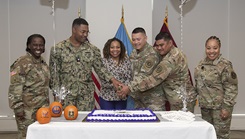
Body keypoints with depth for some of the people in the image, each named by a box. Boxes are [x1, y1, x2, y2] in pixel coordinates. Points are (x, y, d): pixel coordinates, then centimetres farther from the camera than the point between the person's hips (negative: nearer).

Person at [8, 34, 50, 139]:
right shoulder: (22, 63, -12)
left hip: (43, 108, 7)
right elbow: (15, 88, -16)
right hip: (28, 109, -7)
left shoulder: (43, 62, 12)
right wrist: (18, 108, -19)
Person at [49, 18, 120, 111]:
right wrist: (57, 94, -5)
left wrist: (112, 79, -9)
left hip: (86, 96, 2)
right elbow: (54, 73, -1)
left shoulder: (92, 49, 4)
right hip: (66, 96, -1)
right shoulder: (58, 49, -2)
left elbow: (100, 68, 6)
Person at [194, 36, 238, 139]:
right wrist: (200, 100, 16)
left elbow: (231, 88, -15)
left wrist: (226, 107, -18)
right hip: (205, 106, 7)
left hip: (219, 107, -7)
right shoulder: (202, 64, 7)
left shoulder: (225, 65, -14)